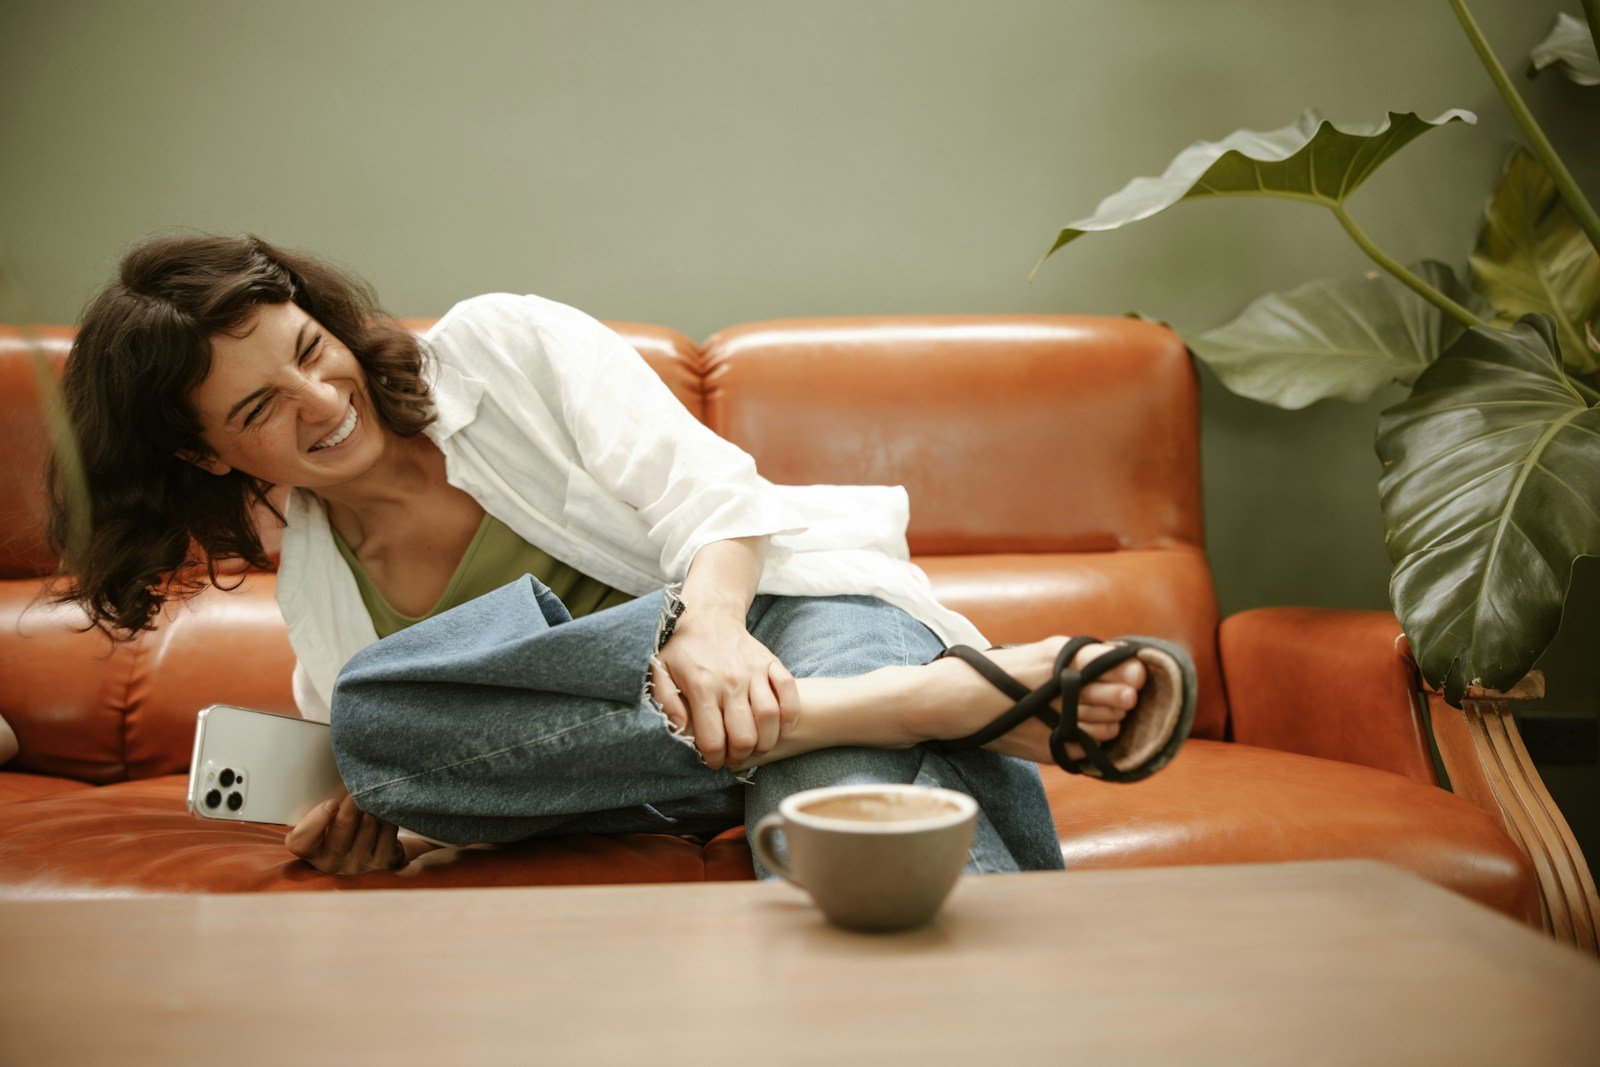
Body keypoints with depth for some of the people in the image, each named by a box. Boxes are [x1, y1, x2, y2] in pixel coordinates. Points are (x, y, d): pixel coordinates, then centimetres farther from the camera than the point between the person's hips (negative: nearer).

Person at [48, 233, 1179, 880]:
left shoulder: (495, 344, 3)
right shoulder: (316, 598, 14)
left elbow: (706, 489, -7)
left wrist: (709, 622, -29)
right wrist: (396, 826, -7)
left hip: (786, 604, -3)